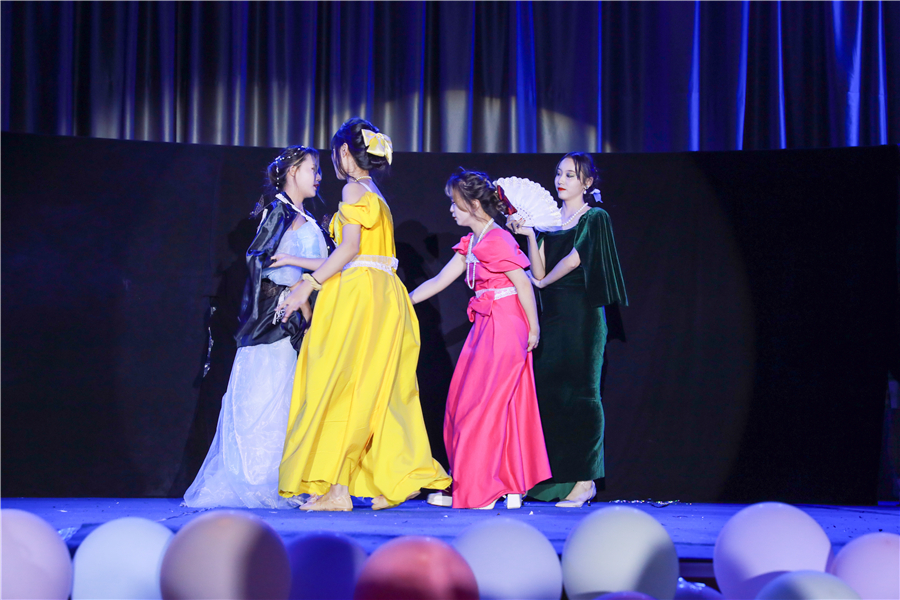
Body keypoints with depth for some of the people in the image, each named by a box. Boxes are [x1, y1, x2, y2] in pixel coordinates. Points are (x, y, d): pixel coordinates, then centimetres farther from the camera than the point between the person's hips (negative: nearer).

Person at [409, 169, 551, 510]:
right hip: (485, 328, 9)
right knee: (501, 406, 11)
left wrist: (533, 330, -12)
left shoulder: (498, 240, -13)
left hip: (505, 328, -9)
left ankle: (475, 492, 2)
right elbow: (439, 281, 17)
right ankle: (512, 487, 17)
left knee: (479, 404, -5)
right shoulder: (470, 244, 14)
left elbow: (523, 284, -14)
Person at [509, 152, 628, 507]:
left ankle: (584, 481, -4)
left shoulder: (595, 218, 0)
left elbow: (575, 258, -12)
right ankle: (554, 479, 6)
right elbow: (539, 272, 7)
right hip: (552, 314, 6)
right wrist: (529, 236, -6)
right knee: (549, 391, 1)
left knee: (580, 391, -6)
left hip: (582, 314, -6)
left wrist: (544, 282, 0)